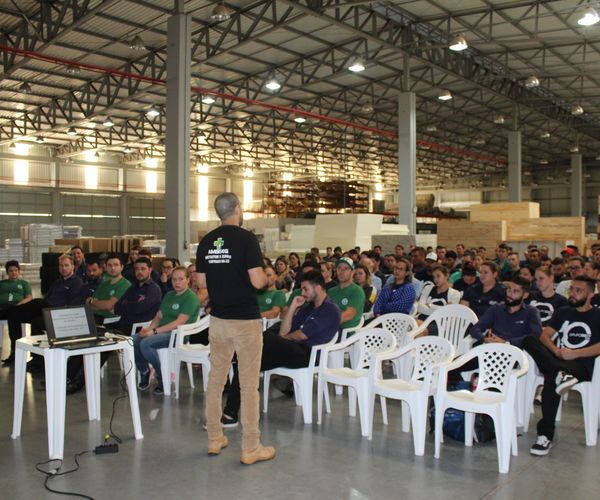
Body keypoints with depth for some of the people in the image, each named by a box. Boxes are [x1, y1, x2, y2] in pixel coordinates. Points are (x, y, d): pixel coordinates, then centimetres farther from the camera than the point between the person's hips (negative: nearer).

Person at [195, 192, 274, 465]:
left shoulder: (206, 242, 5)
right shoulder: (246, 238, -13)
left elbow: (201, 283, 9)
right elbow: (257, 281, -18)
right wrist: (266, 276, 3)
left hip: (217, 318, 6)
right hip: (245, 320, -6)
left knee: (215, 380, 15)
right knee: (249, 385, 1)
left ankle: (215, 439, 26)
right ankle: (250, 448, 8)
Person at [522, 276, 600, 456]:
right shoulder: (562, 312, 26)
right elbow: (545, 335, 12)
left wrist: (575, 353, -18)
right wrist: (556, 350, -10)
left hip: (581, 365, -5)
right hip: (556, 360, 5)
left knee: (551, 379, -39)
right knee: (529, 340, -27)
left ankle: (546, 434, -40)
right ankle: (561, 373, -45)